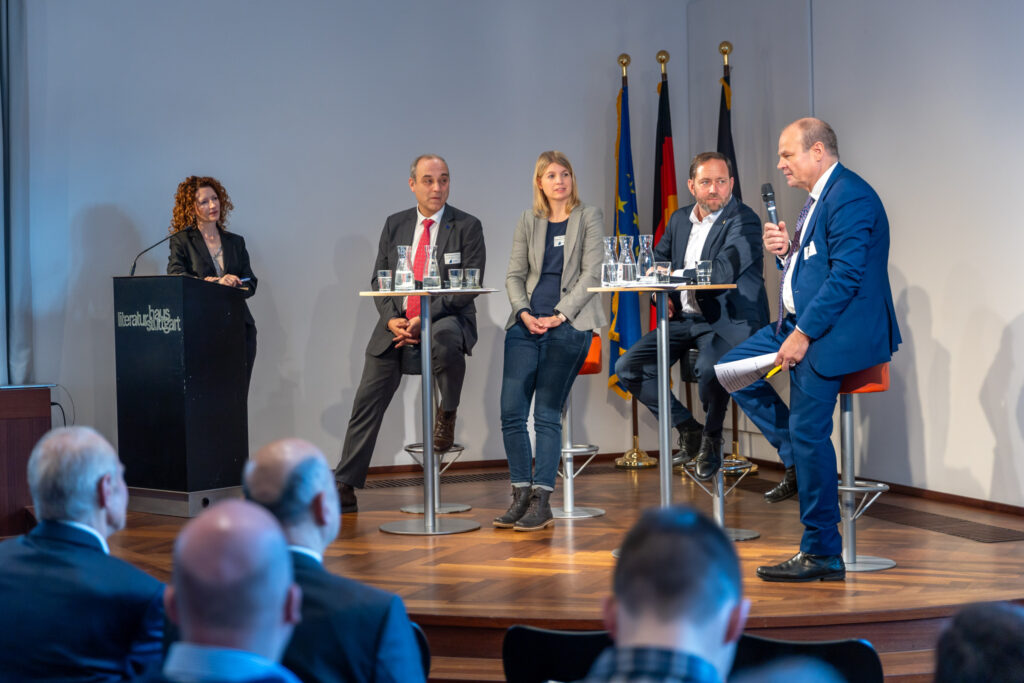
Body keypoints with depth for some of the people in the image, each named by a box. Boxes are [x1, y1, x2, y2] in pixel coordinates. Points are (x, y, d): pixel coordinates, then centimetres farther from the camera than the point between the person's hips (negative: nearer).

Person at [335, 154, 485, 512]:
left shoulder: (467, 227, -1)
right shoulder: (394, 225, 11)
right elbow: (379, 280, 11)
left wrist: (426, 319, -18)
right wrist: (392, 319, -9)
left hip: (446, 319, -4)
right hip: (397, 325, 4)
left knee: (445, 338, -40)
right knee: (367, 400, -4)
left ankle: (447, 414, -12)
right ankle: (344, 487, 4)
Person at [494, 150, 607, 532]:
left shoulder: (588, 217, 5)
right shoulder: (528, 221, 15)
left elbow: (591, 273, -2)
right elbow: (514, 274, 13)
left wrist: (560, 315, -11)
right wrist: (524, 312, -5)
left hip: (568, 325, -4)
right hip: (527, 325, 4)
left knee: (546, 414, -9)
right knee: (511, 411, -5)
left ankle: (542, 502, -5)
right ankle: (521, 496, 3)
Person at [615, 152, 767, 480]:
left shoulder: (744, 221, -10)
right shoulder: (679, 219, 14)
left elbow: (721, 273, -23)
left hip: (725, 323, -7)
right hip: (684, 319, 7)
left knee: (710, 369, -37)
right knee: (627, 367, -3)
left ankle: (712, 438, -5)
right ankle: (688, 429, 12)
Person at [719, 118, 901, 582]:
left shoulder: (850, 197, -17)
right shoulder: (819, 198, 17)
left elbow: (846, 274, -23)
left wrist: (803, 334, -23)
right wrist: (786, 251, 1)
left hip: (831, 334, -11)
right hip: (802, 323, 11)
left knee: (808, 434, -9)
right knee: (733, 369, 12)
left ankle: (823, 555, 0)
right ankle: (796, 457, 15)